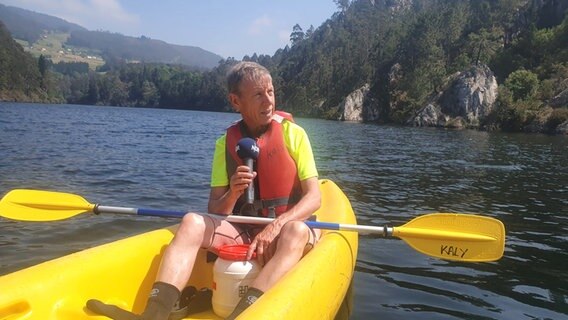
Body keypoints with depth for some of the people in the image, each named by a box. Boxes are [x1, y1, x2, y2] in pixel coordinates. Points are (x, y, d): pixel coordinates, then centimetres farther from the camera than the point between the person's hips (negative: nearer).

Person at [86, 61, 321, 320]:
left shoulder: (292, 133, -5)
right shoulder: (225, 144, 2)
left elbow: (314, 198, -10)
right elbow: (214, 212, 0)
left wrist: (276, 226, -26)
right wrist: (232, 194, -22)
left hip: (287, 232, -2)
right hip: (244, 232, 3)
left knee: (296, 231, -35)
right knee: (192, 223, -20)